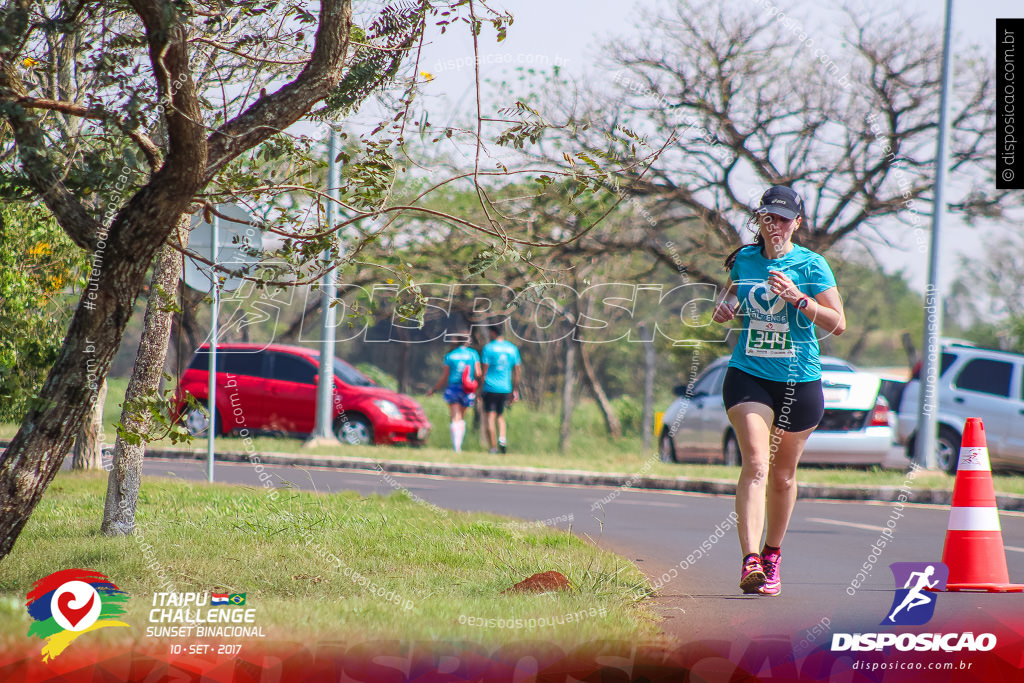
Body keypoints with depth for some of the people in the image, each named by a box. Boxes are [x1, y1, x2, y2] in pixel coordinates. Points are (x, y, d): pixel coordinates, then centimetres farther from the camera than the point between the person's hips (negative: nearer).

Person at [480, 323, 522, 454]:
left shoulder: (489, 348, -6)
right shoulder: (512, 348, 7)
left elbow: (484, 371, -7)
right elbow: (518, 372, 9)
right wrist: (515, 390, 17)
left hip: (490, 388, -5)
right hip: (505, 388, 5)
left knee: (490, 418, 0)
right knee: (500, 416, 20)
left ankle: (493, 448, -5)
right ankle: (502, 439, -3)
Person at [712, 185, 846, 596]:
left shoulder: (811, 265, -3)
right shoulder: (744, 260, 7)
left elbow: (838, 324, -8)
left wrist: (797, 297, -20)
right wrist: (725, 310, 3)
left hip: (799, 383, -1)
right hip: (748, 375, 1)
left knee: (782, 475, 11)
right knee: (755, 464, -18)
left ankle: (772, 555, 33)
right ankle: (750, 561, -28)